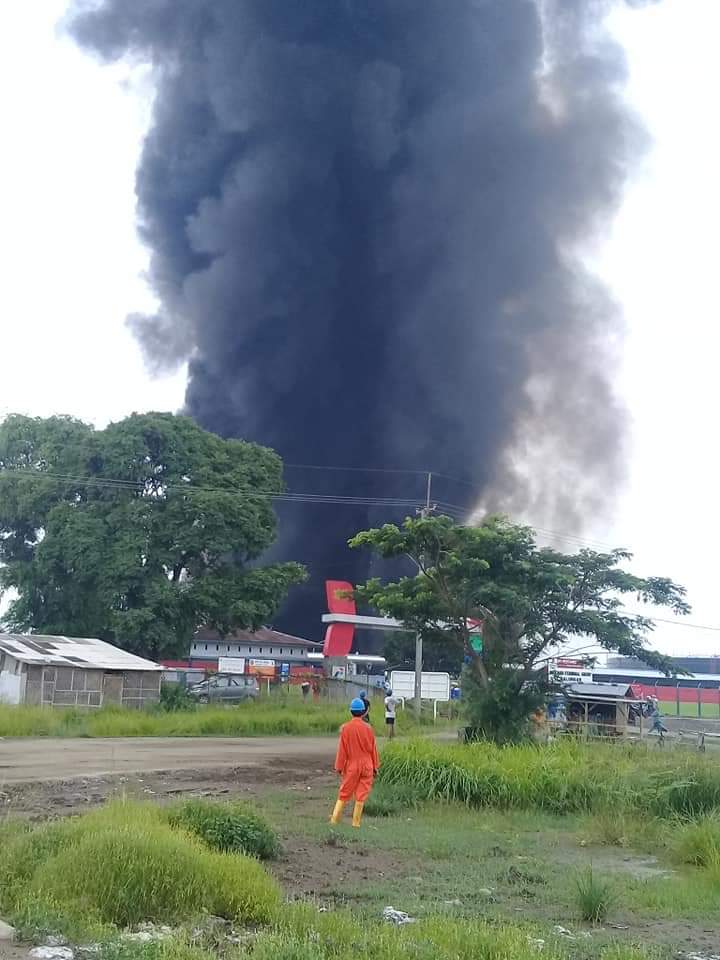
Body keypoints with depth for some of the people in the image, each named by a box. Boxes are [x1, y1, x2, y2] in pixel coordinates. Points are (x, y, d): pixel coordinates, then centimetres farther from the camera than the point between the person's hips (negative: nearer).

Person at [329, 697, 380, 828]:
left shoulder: (345, 728, -10)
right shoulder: (368, 728, -7)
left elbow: (342, 749, -6)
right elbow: (373, 748, 0)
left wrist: (339, 767, 2)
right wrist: (375, 767, 10)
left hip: (351, 766, 0)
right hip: (366, 766, 0)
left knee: (344, 793, 11)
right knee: (361, 795, 6)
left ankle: (335, 819, 9)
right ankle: (356, 823, 8)